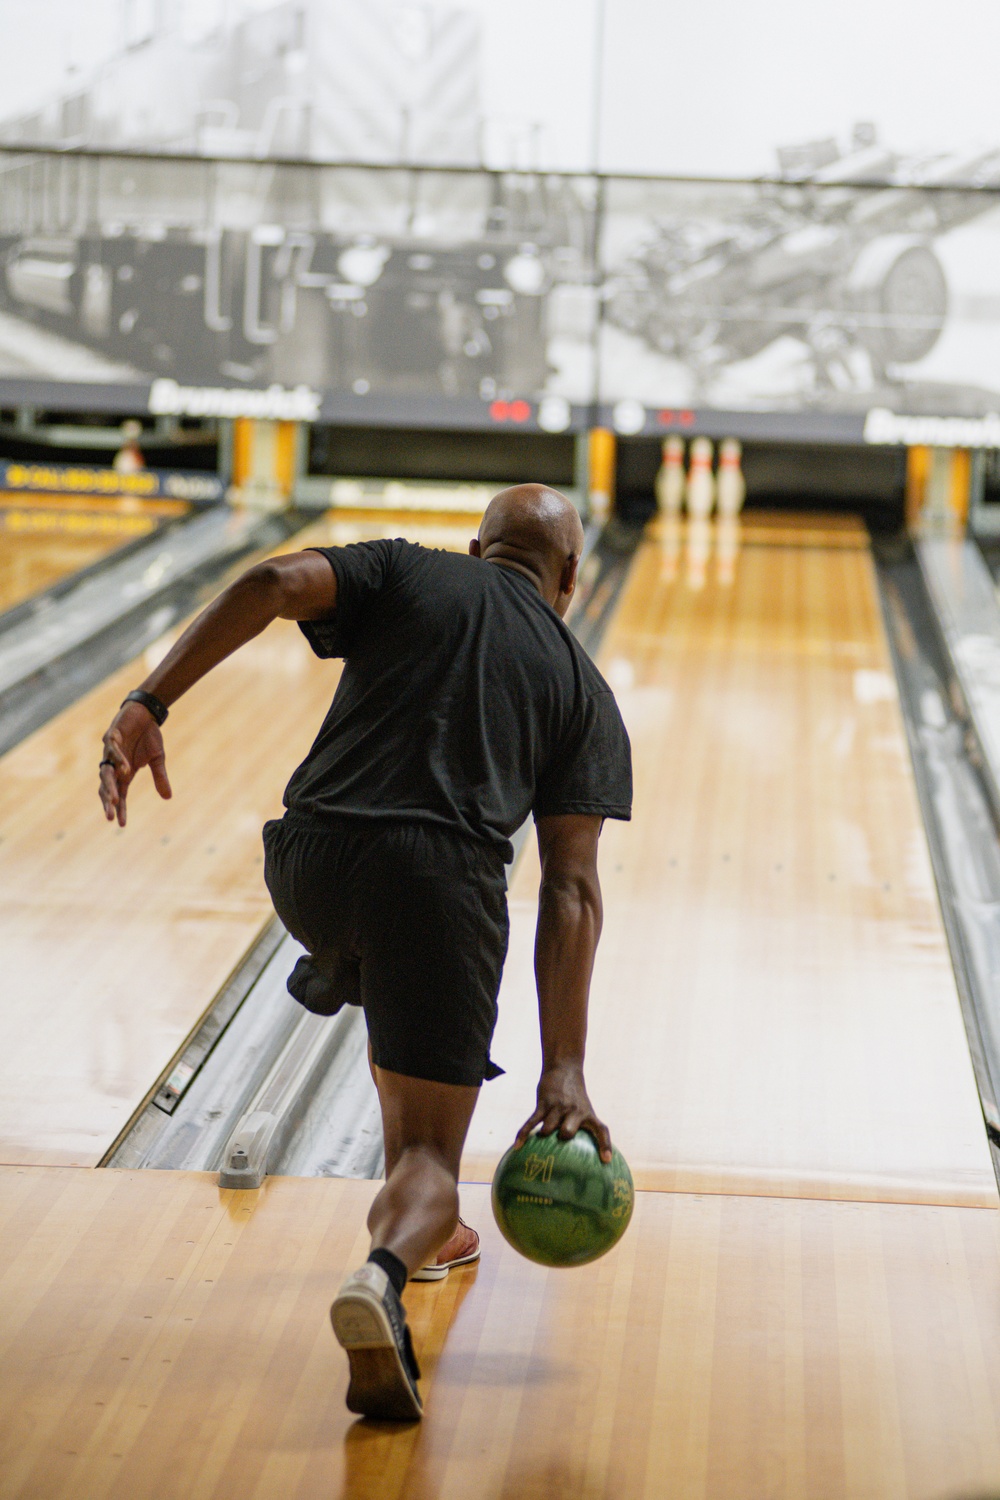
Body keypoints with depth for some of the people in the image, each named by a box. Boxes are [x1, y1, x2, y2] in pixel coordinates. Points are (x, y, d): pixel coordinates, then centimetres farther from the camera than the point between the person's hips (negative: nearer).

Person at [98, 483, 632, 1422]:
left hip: (309, 868, 3)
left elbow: (273, 585, -5)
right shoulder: (583, 692, 16)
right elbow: (571, 890, 5)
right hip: (443, 885, -2)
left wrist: (149, 705, -10)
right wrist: (563, 1071, 1)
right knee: (431, 1156, 3)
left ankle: (420, 1231, 44)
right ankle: (386, 1272, -31)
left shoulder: (404, 572, 18)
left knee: (400, 999, 36)